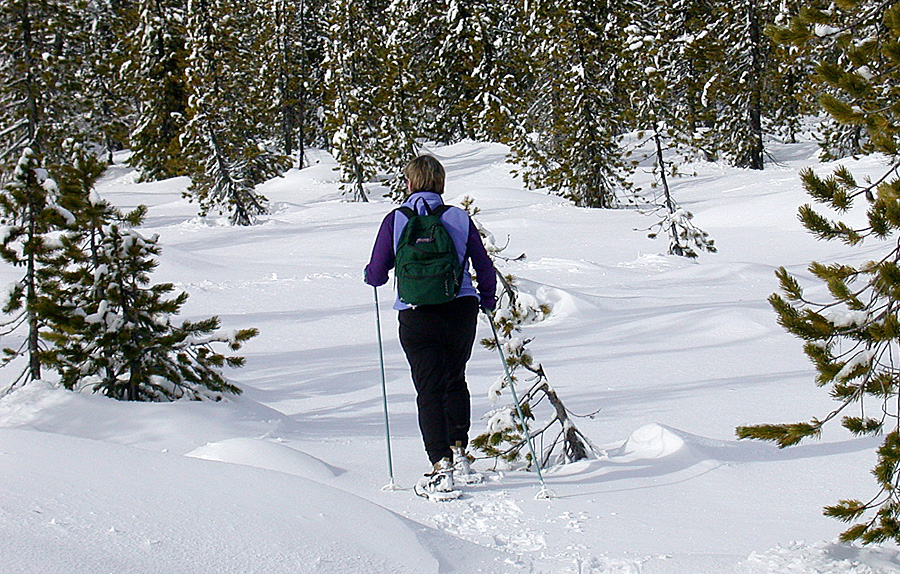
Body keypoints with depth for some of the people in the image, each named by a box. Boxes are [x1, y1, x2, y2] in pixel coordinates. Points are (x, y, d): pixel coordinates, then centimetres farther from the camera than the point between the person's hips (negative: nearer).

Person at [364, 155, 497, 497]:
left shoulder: (395, 221, -2)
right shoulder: (459, 218, 2)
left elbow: (377, 276, 0)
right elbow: (485, 269, 6)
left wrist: (369, 274, 24)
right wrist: (487, 301, 24)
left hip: (416, 315, -2)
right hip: (461, 309, 2)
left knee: (429, 389, 1)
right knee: (455, 381, 23)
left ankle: (440, 466, -9)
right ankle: (458, 451, 20)